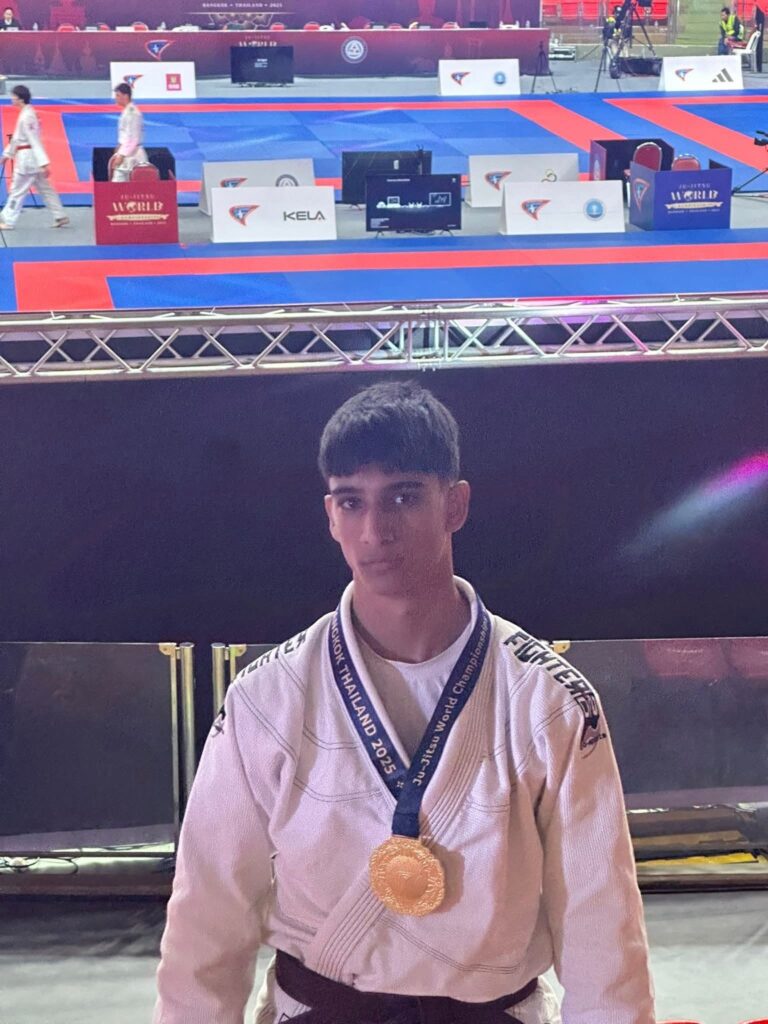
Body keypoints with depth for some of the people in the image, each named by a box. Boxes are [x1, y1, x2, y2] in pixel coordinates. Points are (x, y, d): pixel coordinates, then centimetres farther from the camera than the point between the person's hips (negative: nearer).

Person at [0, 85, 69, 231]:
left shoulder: (27, 116, -19)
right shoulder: (25, 113, 11)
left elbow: (35, 141, -24)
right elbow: (17, 138, 21)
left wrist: (44, 164, -27)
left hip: (27, 159, -10)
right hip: (31, 158, 10)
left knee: (17, 191, -2)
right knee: (45, 189, 13)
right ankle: (60, 216, 16)